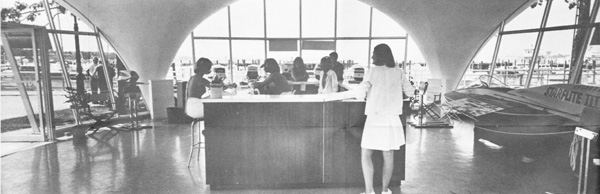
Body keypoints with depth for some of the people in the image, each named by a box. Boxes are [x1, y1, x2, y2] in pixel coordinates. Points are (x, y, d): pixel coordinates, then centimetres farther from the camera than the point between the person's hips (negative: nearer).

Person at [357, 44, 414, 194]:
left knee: (366, 155, 5)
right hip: (392, 120, 4)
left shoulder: (373, 71, -6)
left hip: (375, 119, -4)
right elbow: (410, 92, 9)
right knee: (388, 156, 12)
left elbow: (362, 90, -14)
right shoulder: (399, 72, 4)